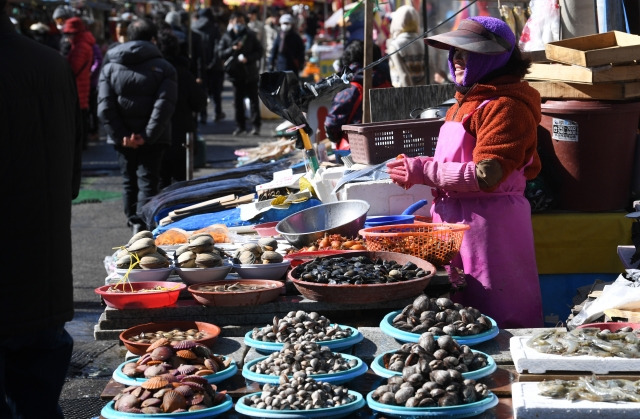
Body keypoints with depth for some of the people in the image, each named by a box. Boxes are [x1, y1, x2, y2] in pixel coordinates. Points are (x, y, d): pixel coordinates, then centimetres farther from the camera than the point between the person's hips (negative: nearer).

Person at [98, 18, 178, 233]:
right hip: (152, 139, -2)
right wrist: (147, 135, -16)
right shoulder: (163, 67, -3)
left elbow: (105, 108, -6)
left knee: (129, 182, 16)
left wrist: (121, 135, -8)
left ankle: (133, 222, 23)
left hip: (123, 140, 3)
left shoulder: (110, 67, 4)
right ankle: (142, 225, -14)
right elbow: (164, 106, -16)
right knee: (148, 182, -1)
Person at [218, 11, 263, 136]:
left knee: (253, 99, -1)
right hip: (235, 73, 1)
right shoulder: (226, 37, 2)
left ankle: (256, 125, 3)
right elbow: (220, 53, -3)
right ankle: (240, 125, 14)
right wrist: (233, 49, -17)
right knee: (237, 100, 5)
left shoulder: (250, 35, 2)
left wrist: (248, 58, -15)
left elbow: (260, 51, 1)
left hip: (250, 72, -1)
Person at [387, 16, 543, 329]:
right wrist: (413, 171, 8)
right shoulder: (465, 103, 18)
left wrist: (424, 171, -16)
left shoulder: (504, 107, -14)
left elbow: (486, 176, -23)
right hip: (456, 219, 10)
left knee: (495, 321, -4)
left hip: (489, 225, -10)